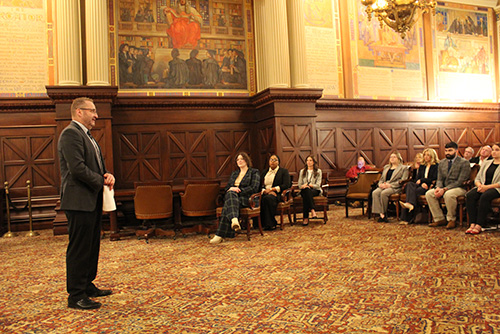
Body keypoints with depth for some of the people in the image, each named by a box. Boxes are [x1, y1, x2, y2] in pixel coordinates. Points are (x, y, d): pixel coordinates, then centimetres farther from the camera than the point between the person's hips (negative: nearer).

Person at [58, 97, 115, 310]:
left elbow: (96, 165, 21)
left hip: (92, 201, 10)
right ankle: (76, 296, 8)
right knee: (79, 249, -2)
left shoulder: (85, 135, 19)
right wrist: (101, 181, -13)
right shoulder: (71, 133, -13)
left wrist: (108, 175, 1)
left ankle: (87, 286, 30)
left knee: (91, 247, 17)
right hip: (79, 201, -10)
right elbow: (77, 168, -23)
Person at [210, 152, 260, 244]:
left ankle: (220, 235, -48)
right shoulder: (234, 173, 31)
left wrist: (239, 190, -13)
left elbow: (254, 188, -4)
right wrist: (231, 189, -4)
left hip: (246, 198, -4)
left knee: (228, 205, -36)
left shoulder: (254, 172, 12)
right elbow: (226, 188, 23)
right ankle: (234, 219, -63)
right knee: (230, 194, -38)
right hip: (232, 196, 4)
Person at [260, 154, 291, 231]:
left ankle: (270, 224, -32)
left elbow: (286, 185, -5)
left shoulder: (284, 171, 10)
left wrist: (272, 189, -11)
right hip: (265, 193, 4)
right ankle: (260, 223, -25)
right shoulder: (264, 172, 24)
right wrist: (264, 190, -11)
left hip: (278, 194, -4)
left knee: (268, 198, -38)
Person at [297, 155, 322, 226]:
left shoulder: (318, 171, 9)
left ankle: (305, 218, -45)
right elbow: (299, 184, 11)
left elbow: (318, 185, -2)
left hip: (315, 190, -1)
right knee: (306, 190, -38)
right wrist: (303, 186, -14)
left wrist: (309, 185, -20)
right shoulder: (302, 171, 17)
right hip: (304, 190, 2)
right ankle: (312, 210, -49)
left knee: (307, 193, -38)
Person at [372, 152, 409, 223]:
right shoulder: (386, 167, 28)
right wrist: (380, 184, 1)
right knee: (375, 193, -28)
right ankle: (380, 214, -32)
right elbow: (381, 178, 26)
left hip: (395, 187, -5)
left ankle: (384, 213, -21)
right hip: (384, 186, 5)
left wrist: (390, 185, -14)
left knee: (384, 193, -36)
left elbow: (402, 181, -4)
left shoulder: (403, 168, 9)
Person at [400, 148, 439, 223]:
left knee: (416, 191, -35)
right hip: (420, 185, 5)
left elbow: (434, 179, -4)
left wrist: (421, 180, -4)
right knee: (409, 184, -29)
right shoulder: (422, 166, 26)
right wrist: (422, 183, -7)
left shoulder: (436, 166, 7)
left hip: (429, 187, -5)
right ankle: (410, 205, -50)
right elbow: (416, 179, 15)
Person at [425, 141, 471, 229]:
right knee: (429, 193, -19)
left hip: (459, 188, -6)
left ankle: (451, 219, -16)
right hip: (443, 188, 6)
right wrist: (438, 188, -13)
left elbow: (460, 182, -14)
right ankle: (439, 219, -10)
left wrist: (444, 189, -23)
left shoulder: (464, 163, -6)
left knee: (448, 194, -38)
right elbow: (439, 179, 11)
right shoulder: (441, 163, 14)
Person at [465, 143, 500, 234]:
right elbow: (477, 179, 16)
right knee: (469, 195, -27)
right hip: (482, 187, 5)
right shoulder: (486, 163, 22)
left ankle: (479, 226, -35)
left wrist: (487, 187, -18)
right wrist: (479, 185, -6)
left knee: (485, 196, -37)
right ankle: (472, 224, -32)